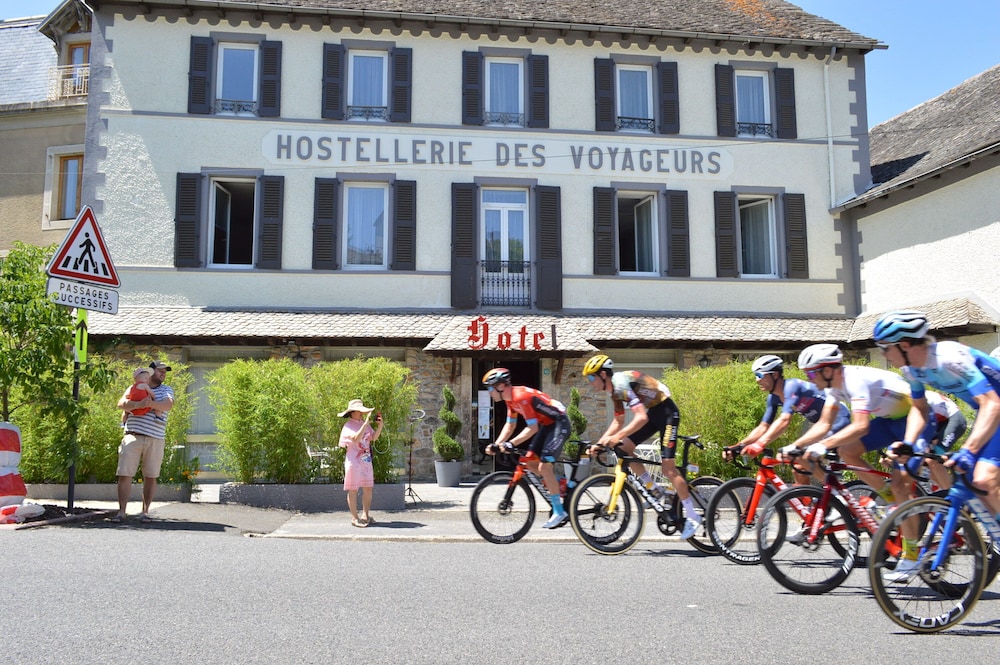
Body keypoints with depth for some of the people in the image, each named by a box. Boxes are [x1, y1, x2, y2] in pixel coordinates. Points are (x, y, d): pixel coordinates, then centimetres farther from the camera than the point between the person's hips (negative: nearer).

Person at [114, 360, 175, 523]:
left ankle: (145, 512, 11)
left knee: (150, 476, 3)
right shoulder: (134, 388, 14)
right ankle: (121, 512, -1)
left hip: (155, 439, 1)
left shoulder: (167, 390, 14)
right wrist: (138, 404, -20)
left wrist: (152, 403, -24)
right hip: (133, 436, 0)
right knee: (125, 474, -5)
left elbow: (168, 404, -7)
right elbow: (121, 403, -2)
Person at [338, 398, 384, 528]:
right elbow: (356, 438, -27)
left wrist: (380, 425, -6)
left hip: (366, 461, 7)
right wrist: (366, 422, -28)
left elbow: (374, 437, 9)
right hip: (354, 461, -7)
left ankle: (365, 515, 20)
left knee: (368, 488, 9)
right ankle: (354, 518, 5)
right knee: (353, 489, -1)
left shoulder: (364, 424, 10)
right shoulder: (348, 426, -11)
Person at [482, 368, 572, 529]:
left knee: (544, 466, -15)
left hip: (560, 424, -10)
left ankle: (559, 512, -7)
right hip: (547, 425, 10)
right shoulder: (511, 399, 6)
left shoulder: (521, 397, -24)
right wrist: (496, 444, 2)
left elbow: (532, 428, -26)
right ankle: (559, 489, 19)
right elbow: (510, 425, 12)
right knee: (529, 461, 8)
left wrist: (511, 443, -30)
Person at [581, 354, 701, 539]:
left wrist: (617, 437, -38)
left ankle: (692, 516, -2)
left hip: (667, 412, -9)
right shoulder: (614, 389, 5)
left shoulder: (622, 383, -25)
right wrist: (601, 442, 3)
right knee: (624, 449, 0)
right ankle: (655, 489, 11)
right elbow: (618, 421, 13)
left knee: (668, 467, -12)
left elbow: (641, 418, -33)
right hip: (652, 412, 9)